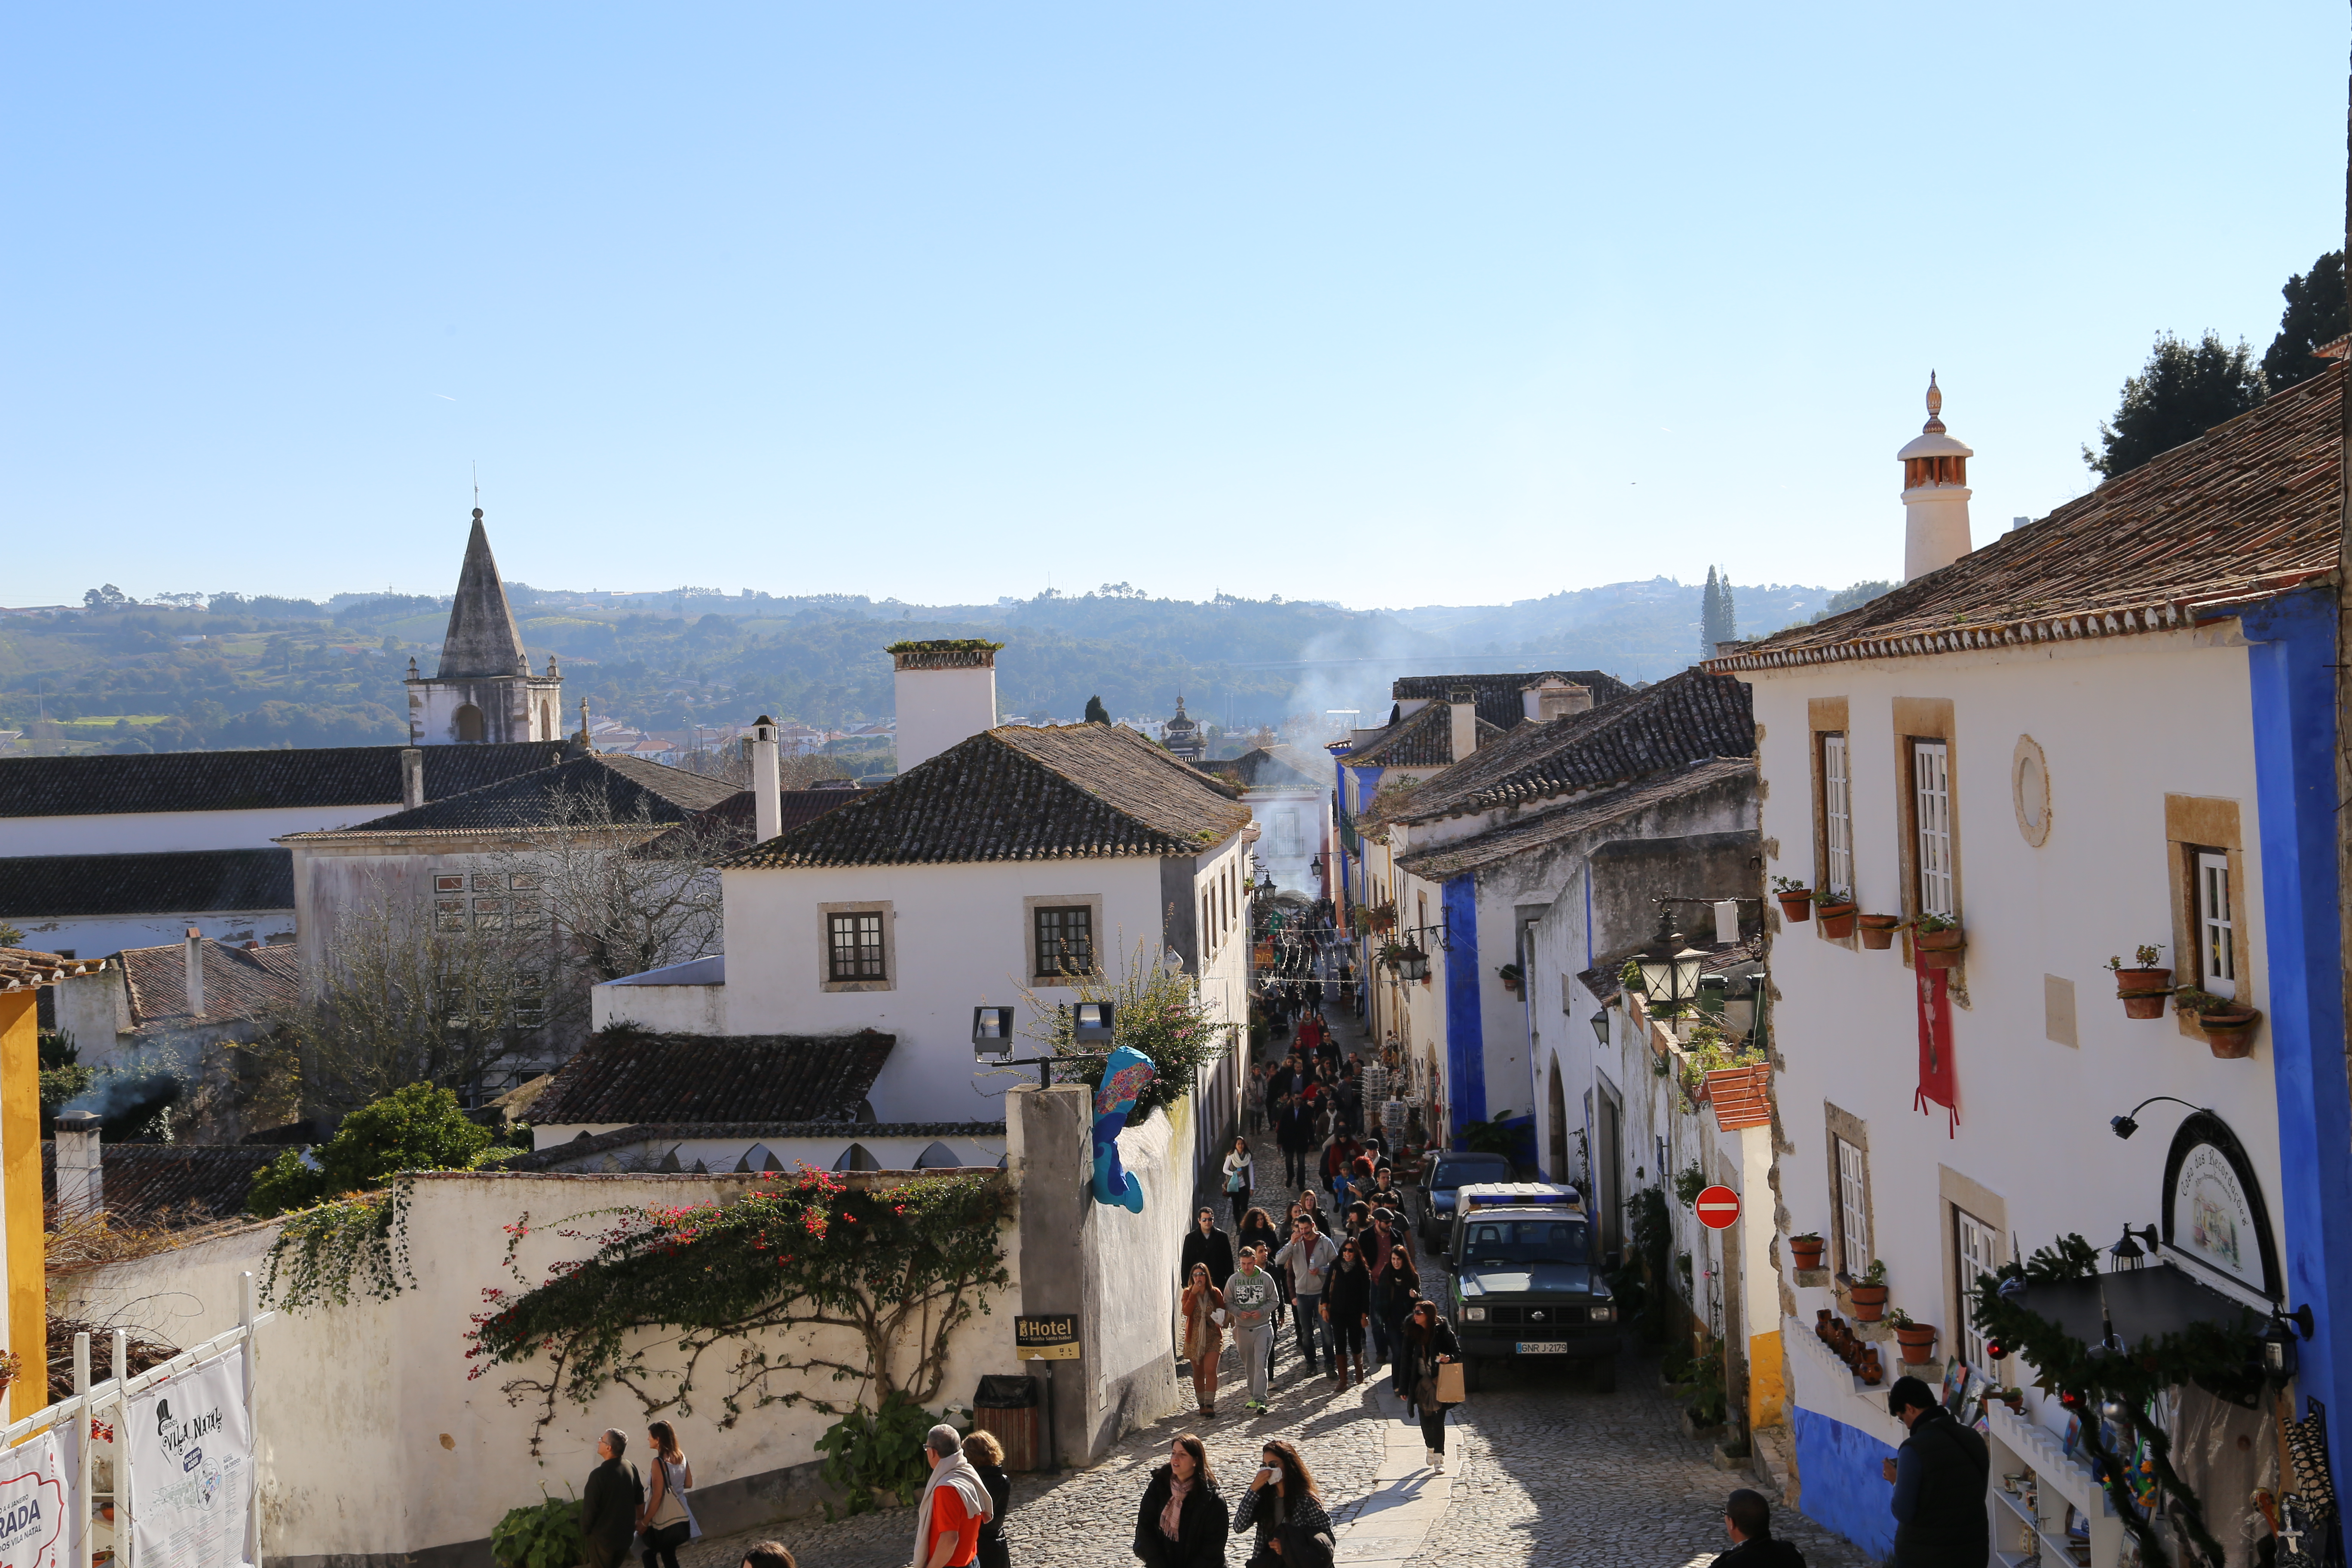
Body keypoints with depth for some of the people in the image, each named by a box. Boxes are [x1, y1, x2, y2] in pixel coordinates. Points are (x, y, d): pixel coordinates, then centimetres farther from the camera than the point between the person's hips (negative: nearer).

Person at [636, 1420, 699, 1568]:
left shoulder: (659, 1462, -19)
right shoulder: (681, 1458, 2)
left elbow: (657, 1496, -20)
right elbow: (688, 1484, 13)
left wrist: (644, 1522, -13)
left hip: (663, 1520, -7)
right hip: (681, 1518, 7)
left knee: (648, 1555, 9)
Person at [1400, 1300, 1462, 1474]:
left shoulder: (1443, 1331, -10)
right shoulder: (1412, 1332, -1)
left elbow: (1458, 1352, -4)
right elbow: (1407, 1360, 3)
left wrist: (1448, 1358, -27)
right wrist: (1405, 1388, 3)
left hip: (1440, 1382, -3)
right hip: (1421, 1383, 3)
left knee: (1438, 1419, -6)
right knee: (1426, 1419, 9)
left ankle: (1439, 1458, -1)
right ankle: (1431, 1449, 34)